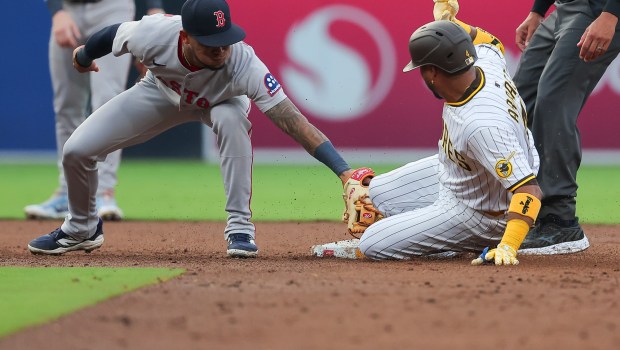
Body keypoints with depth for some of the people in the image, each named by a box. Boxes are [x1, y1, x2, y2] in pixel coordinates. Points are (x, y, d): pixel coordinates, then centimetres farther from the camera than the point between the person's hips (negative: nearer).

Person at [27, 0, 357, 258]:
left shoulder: (243, 63, -44)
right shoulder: (153, 34, -39)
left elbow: (290, 119, -48)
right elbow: (113, 35, -15)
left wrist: (343, 170, -57)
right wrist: (83, 57, 7)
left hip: (218, 101, -2)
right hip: (160, 91, 2)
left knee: (231, 118, -38)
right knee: (77, 150, -7)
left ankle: (240, 227, -23)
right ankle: (81, 229, 25)